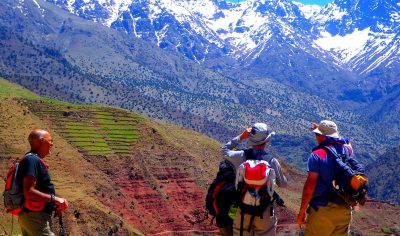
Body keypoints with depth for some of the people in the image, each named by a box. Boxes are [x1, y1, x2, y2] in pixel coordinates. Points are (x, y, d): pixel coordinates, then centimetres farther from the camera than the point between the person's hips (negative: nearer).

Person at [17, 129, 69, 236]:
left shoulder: (35, 160, 17)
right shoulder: (32, 160, -15)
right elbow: (28, 192, -24)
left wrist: (56, 203, 11)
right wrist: (54, 199, -19)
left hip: (29, 216, 10)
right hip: (35, 217, -10)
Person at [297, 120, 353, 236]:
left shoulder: (317, 155, -13)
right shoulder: (347, 150, 3)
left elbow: (310, 185, -17)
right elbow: (342, 140, 31)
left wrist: (302, 212, -11)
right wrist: (324, 130, 34)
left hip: (322, 210, -5)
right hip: (344, 211, 6)